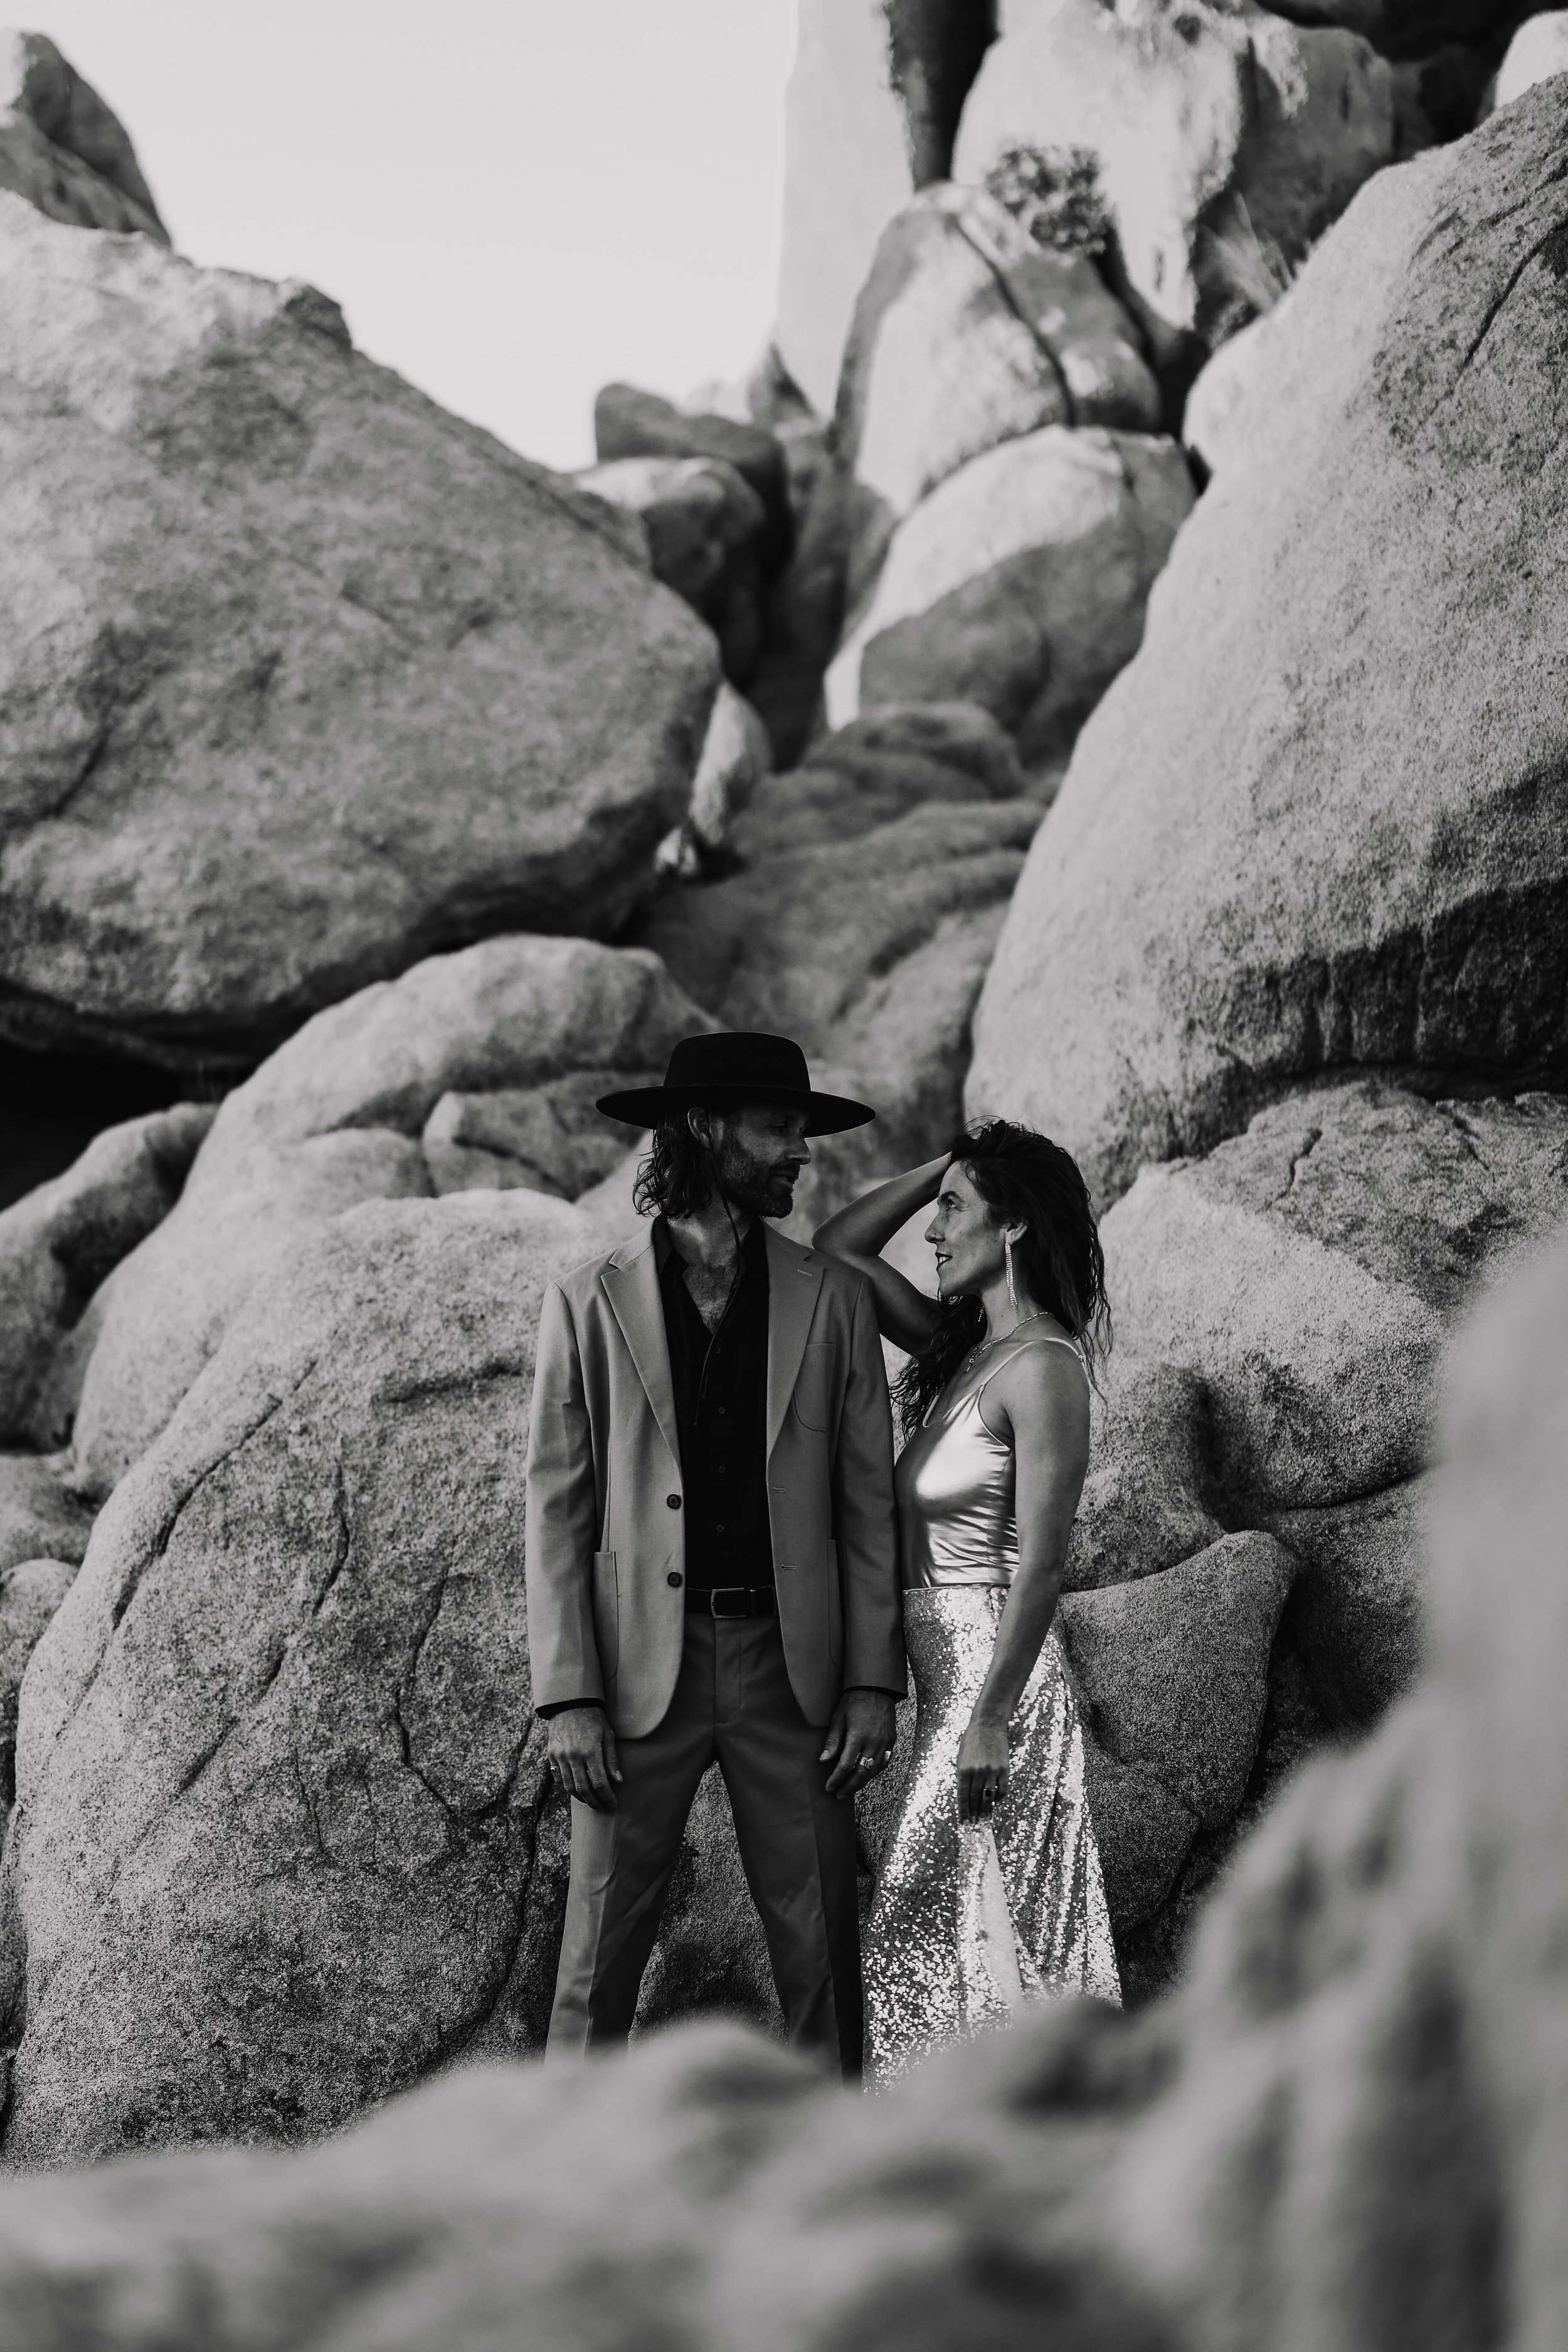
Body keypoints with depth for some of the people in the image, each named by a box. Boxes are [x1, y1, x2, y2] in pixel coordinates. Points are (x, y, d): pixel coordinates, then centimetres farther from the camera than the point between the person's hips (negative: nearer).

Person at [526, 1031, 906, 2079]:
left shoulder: (834, 1300, 8)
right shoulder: (591, 1303, 3)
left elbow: (868, 1505, 7)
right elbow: (558, 1511, 1)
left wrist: (873, 1681, -1)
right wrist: (570, 1697, -7)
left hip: (792, 1667, 2)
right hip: (644, 1668, -1)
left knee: (821, 1953, 4)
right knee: (602, 1956, 0)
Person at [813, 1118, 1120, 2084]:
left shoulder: (1043, 1367, -13)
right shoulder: (963, 1347, 11)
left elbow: (1040, 1566, -18)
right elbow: (837, 1247, 19)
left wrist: (989, 1722, -22)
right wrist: (948, 1163, 10)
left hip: (997, 1669, -9)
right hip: (944, 1667, 9)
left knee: (967, 1935, -5)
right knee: (956, 1934, 11)